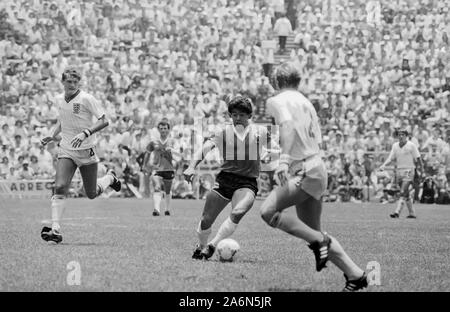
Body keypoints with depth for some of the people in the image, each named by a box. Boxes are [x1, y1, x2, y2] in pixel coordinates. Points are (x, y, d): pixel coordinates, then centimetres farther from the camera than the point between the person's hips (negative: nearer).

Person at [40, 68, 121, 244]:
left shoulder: (86, 99, -14)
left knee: (92, 194, 8)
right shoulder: (59, 100, 5)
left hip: (86, 151, -4)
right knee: (59, 187, -17)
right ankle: (55, 230, -22)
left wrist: (85, 133, -29)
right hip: (66, 151, 4)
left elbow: (104, 121, -16)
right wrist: (52, 135, 6)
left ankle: (110, 178, 41)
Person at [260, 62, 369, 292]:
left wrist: (284, 160, -31)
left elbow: (288, 126, -23)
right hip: (315, 167, 9)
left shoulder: (276, 101, -4)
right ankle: (355, 275, 13)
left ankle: (319, 241, -18)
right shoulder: (306, 102, 21)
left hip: (306, 171, -9)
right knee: (313, 232, 12)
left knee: (269, 211, -20)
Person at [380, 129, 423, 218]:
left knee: (403, 192, -16)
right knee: (406, 194, 12)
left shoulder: (411, 145, -5)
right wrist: (384, 165, -13)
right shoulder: (395, 145, 8)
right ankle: (412, 213, 22)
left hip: (408, 171, -6)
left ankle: (397, 212, -26)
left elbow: (418, 158, -1)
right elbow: (391, 158, 4)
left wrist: (421, 170, 2)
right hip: (399, 171, 6)